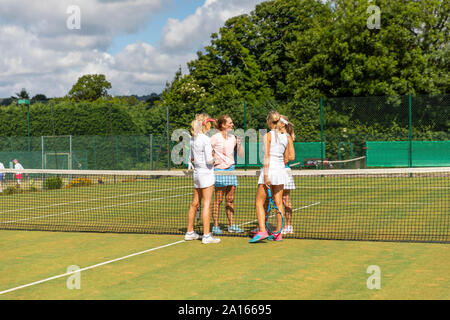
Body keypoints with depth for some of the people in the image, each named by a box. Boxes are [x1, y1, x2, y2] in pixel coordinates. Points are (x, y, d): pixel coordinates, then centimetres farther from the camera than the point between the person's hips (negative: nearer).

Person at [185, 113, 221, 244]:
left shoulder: (193, 139, 8)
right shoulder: (206, 139, -16)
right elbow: (209, 161, -17)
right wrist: (213, 157, 2)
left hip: (197, 173, 8)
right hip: (206, 173, -8)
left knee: (195, 203, 15)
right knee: (206, 204, -4)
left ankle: (190, 232, 24)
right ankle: (206, 235, -2)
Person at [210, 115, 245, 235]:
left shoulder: (232, 137, 10)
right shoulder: (216, 137, -7)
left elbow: (241, 154, 11)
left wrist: (239, 143, -3)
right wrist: (211, 161, -10)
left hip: (231, 169, 6)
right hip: (219, 170, -5)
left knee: (230, 199, 7)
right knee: (218, 199, -2)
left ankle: (232, 225, 11)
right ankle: (215, 226, 3)